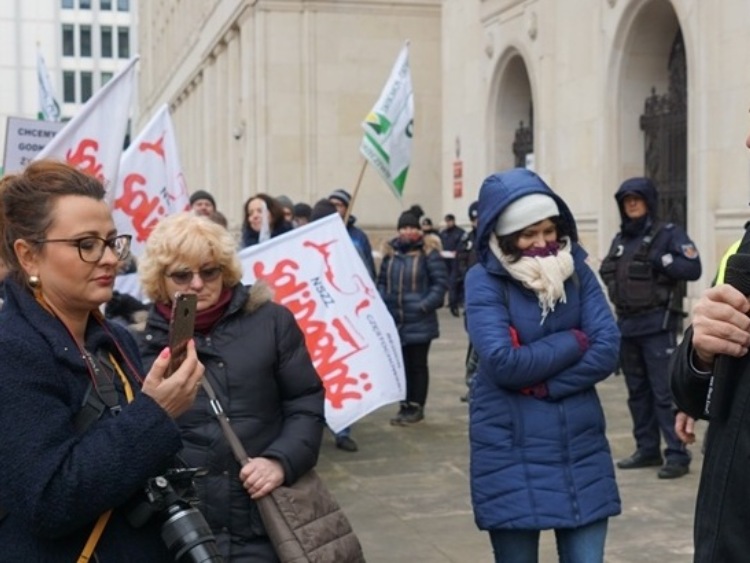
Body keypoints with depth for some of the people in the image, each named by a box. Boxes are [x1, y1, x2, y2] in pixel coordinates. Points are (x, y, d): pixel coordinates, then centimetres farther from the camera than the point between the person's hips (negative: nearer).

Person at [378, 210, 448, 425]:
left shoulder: (428, 252, -8)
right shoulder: (390, 251, 7)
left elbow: (440, 282, -9)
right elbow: (382, 281, 14)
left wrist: (426, 305, -15)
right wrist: (382, 302, 1)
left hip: (420, 321, -5)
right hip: (395, 320, 5)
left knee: (418, 364, 6)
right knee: (402, 364, 12)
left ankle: (417, 407, 16)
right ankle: (405, 405, 22)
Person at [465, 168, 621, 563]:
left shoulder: (576, 269, 3)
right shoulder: (483, 281, -8)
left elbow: (606, 351, -6)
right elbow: (502, 363, -20)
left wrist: (542, 385, -15)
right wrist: (573, 341, -10)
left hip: (580, 446, 3)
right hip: (511, 453, -3)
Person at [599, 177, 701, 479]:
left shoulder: (668, 233, -4)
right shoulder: (621, 238, 15)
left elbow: (693, 268, -14)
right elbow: (607, 270, 23)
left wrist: (659, 260, -19)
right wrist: (615, 286, 3)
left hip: (657, 325, -7)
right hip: (626, 324, 7)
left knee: (665, 392, -9)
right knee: (637, 392, 12)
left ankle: (677, 454, -3)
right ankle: (647, 449, 21)